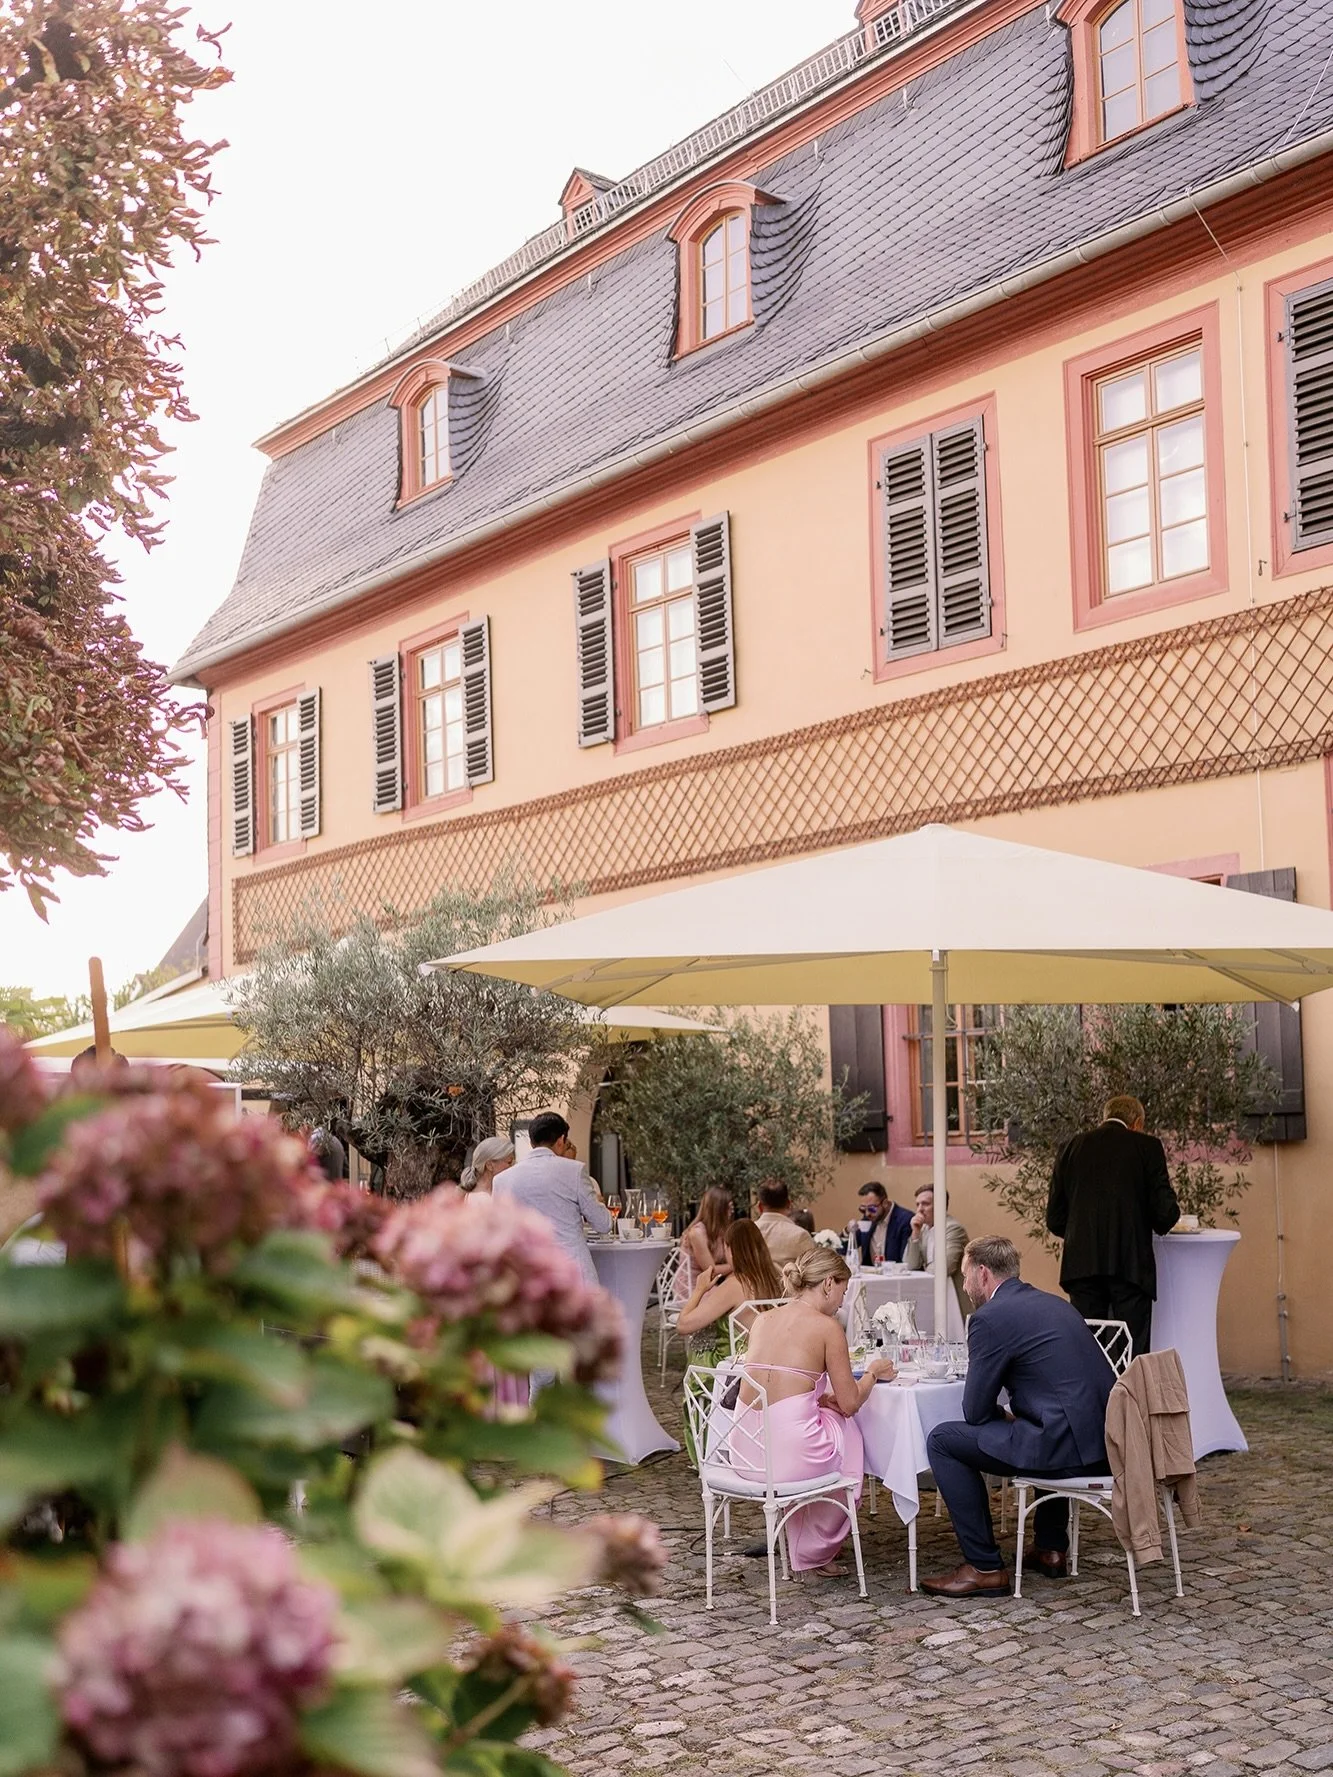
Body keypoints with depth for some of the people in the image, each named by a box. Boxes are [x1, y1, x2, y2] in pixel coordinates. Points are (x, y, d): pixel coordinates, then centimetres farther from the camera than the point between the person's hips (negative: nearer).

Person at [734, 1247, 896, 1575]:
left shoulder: (763, 1320, 11)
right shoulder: (827, 1328, -6)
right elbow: (850, 1404, 0)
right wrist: (873, 1373, 17)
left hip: (744, 1452, 6)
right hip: (790, 1456, -6)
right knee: (848, 1431, 27)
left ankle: (801, 1546, 43)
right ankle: (814, 1554, 38)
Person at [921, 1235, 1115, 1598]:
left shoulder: (991, 1317, -7)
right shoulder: (1054, 1303, 18)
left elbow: (976, 1411, -4)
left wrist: (1006, 1418, 16)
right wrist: (1015, 1417, 25)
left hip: (1067, 1445, -9)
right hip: (1104, 1442, 9)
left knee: (942, 1441, 1)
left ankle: (984, 1568, 5)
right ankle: (1050, 1548, 39)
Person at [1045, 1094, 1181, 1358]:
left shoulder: (1072, 1147, 10)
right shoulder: (1148, 1147, 2)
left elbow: (1054, 1219, 10)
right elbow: (1166, 1213, -3)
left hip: (1082, 1264, 3)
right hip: (1130, 1264, -3)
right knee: (1132, 1351, 0)